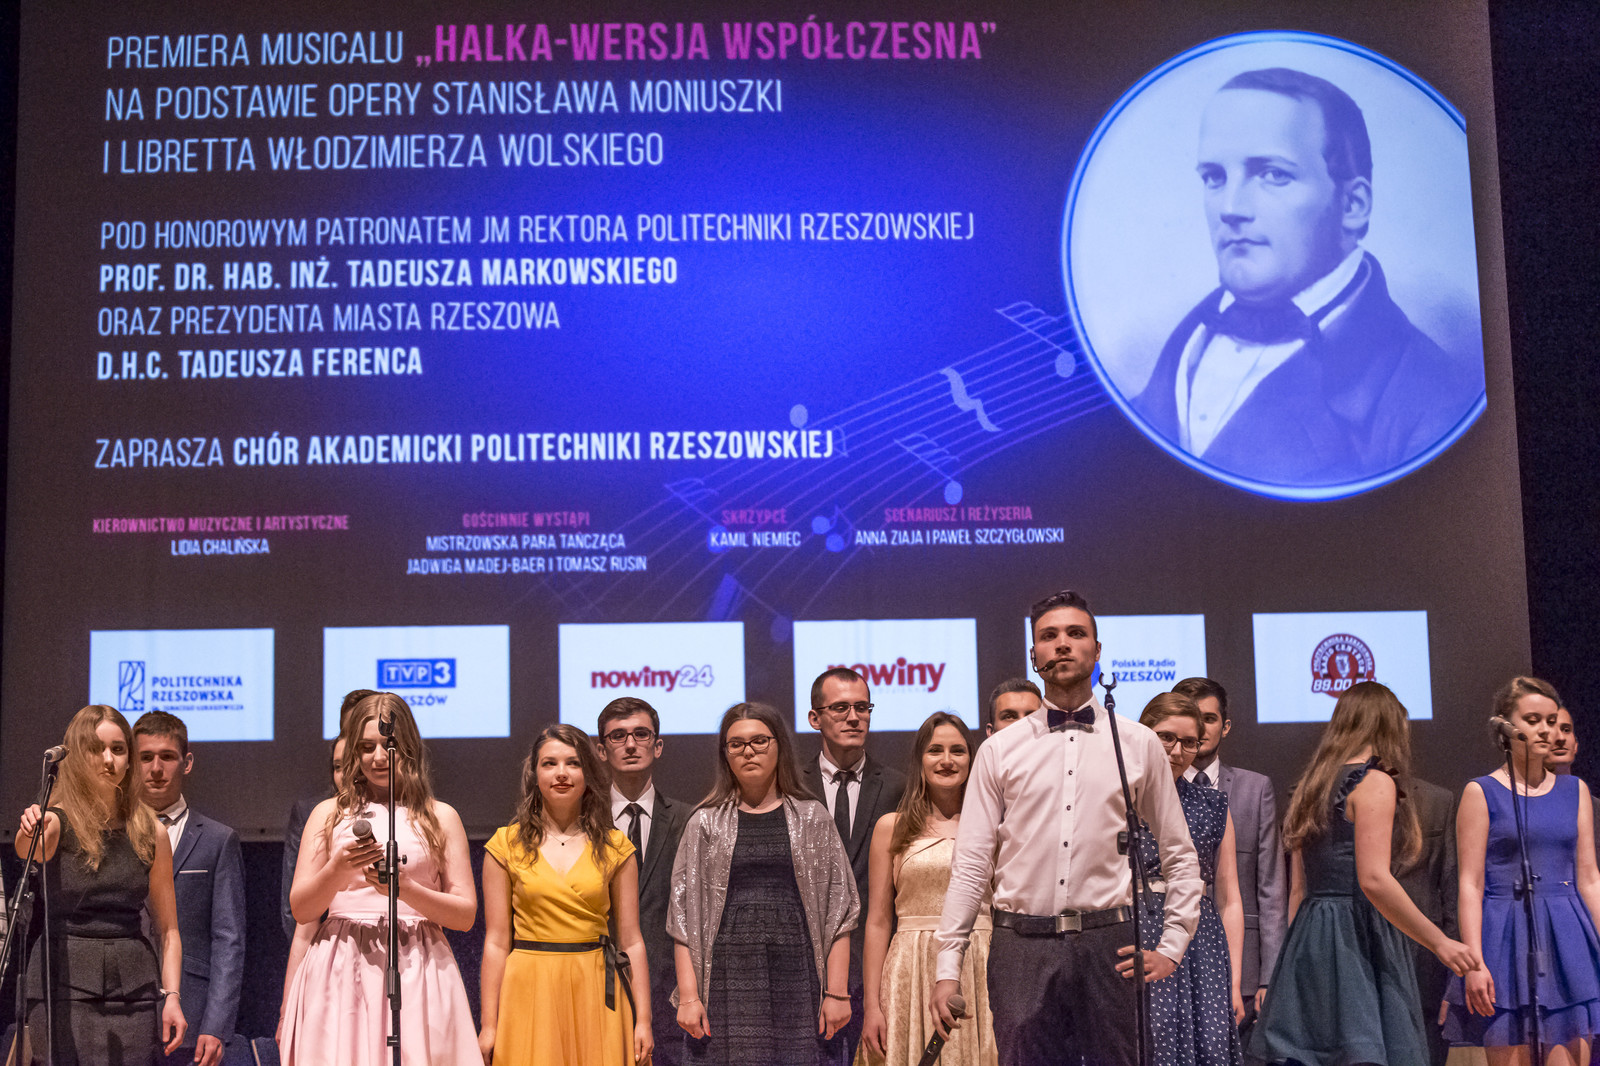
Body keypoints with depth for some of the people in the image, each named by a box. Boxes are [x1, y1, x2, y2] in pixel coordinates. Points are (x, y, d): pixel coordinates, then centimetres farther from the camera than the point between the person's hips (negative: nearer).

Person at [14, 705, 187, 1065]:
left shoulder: (150, 833, 10)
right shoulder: (56, 823, 1)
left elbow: (167, 928, 11)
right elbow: (27, 848, -24)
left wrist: (171, 995, 0)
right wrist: (29, 832, -47)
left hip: (133, 986, 3)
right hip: (65, 985, -3)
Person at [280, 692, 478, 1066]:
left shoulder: (440, 817, 11)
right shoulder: (329, 814, 13)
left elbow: (466, 914, 5)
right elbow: (300, 909, 7)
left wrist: (406, 889, -11)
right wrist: (337, 870, -12)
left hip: (416, 972, 0)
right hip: (339, 974, 1)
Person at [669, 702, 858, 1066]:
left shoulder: (813, 819, 10)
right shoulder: (705, 823, 10)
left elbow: (837, 911, 5)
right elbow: (683, 916, 5)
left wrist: (837, 993, -3)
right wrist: (688, 996, -4)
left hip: (796, 982, 0)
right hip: (728, 982, 0)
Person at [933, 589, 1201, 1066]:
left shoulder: (1139, 744, 8)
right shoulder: (999, 750, 7)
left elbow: (1180, 857, 14)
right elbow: (971, 865, 5)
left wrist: (1172, 947, 4)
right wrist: (948, 968, 0)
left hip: (1107, 945, 0)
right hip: (1021, 945, 0)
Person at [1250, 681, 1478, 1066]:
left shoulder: (1314, 787, 18)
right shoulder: (1374, 782, -6)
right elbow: (1374, 880, -17)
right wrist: (1440, 943, -12)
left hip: (1310, 936, 8)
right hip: (1358, 940, -8)